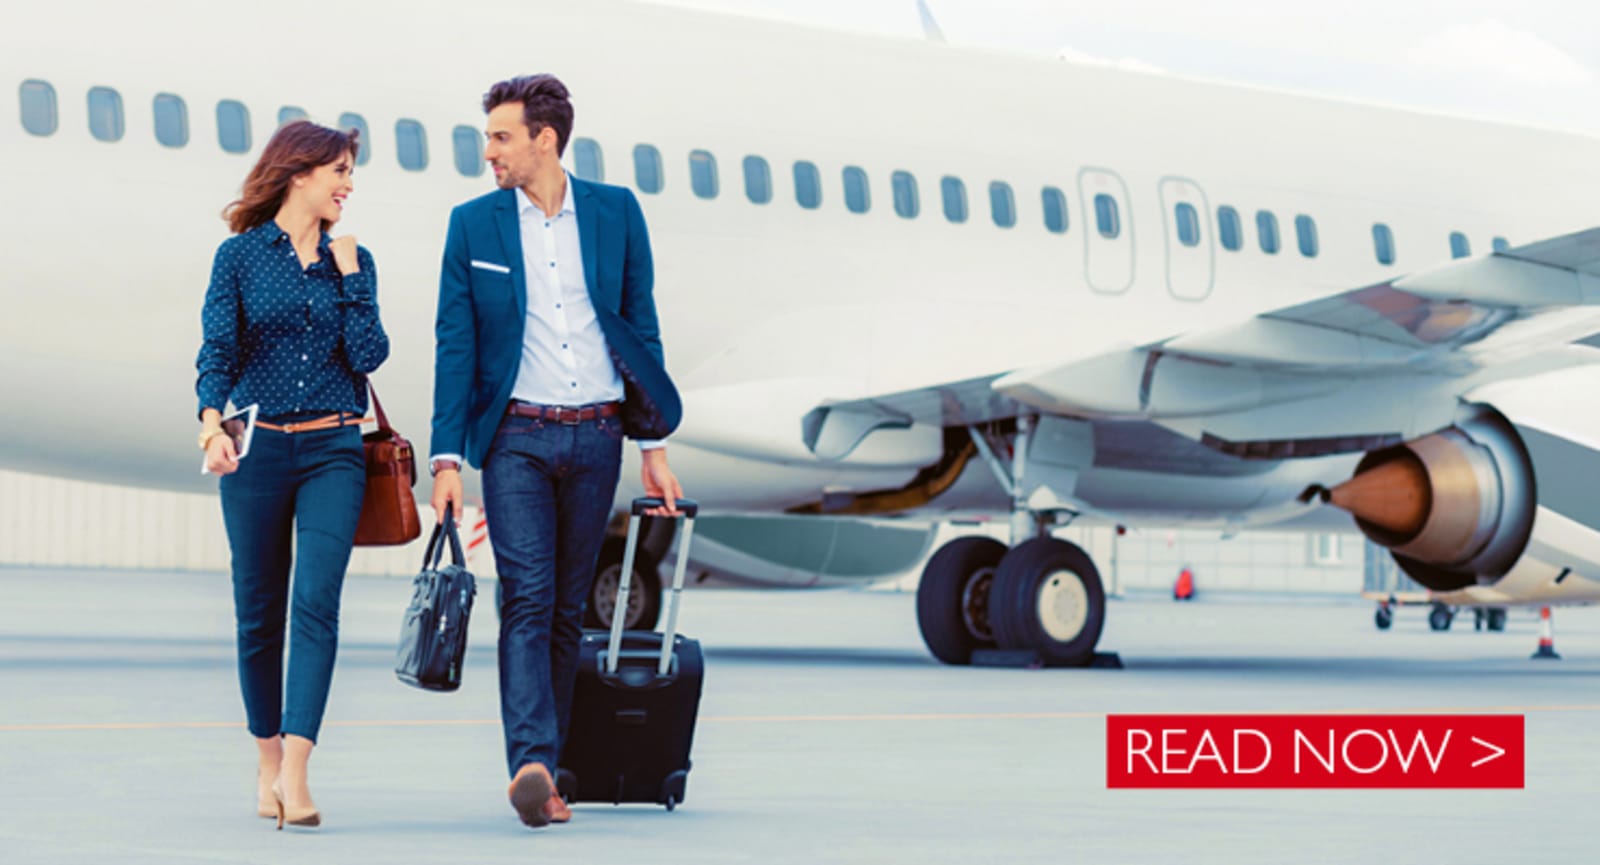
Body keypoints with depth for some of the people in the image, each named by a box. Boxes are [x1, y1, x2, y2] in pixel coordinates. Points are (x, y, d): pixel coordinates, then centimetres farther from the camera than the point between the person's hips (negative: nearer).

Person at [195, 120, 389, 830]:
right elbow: (218, 352, -5)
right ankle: (267, 760, 21)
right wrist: (212, 422, -21)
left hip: (333, 450, 1)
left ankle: (295, 772, -20)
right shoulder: (241, 256, 2)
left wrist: (348, 277, -2)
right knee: (259, 611, 6)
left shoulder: (351, 259, 9)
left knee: (316, 601, -14)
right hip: (257, 450, -1)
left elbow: (368, 355, 1)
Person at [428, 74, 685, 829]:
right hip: (516, 436, -2)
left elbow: (641, 331, 9)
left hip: (596, 436, 2)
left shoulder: (615, 213, 5)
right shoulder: (474, 225, 3)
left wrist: (653, 447, 7)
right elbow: (455, 346, 2)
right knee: (526, 598, -15)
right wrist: (447, 458, -5)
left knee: (568, 608, 6)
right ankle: (532, 765, -24)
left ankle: (542, 771, 12)